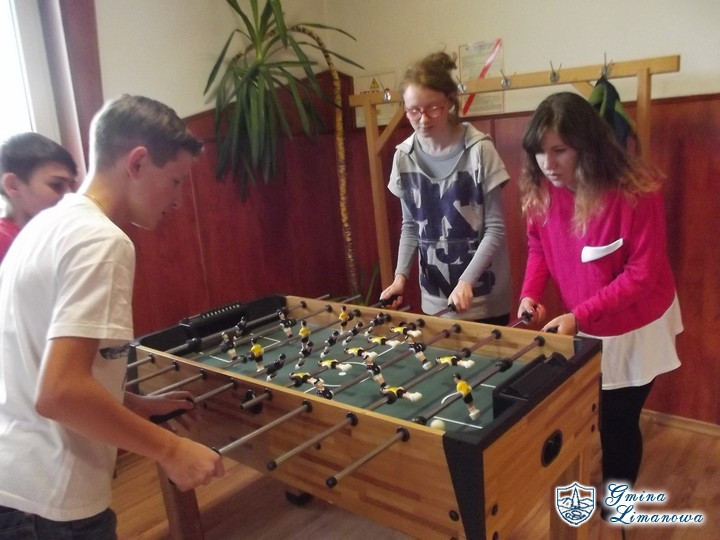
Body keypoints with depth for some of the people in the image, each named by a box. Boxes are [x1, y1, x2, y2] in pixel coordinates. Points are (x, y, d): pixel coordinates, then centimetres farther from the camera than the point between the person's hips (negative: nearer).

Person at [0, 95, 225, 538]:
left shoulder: (48, 225, 7)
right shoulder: (101, 242, -21)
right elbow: (59, 392, -28)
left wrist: (135, 405, 13)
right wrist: (170, 448, -18)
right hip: (48, 503, -8)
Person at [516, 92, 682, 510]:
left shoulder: (636, 190, -26)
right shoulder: (541, 190, -12)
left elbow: (642, 274, -23)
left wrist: (579, 316, -29)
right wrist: (531, 293, -13)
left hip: (635, 328, -4)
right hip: (582, 326, 4)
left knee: (619, 420, 8)